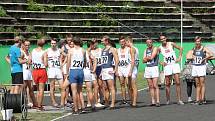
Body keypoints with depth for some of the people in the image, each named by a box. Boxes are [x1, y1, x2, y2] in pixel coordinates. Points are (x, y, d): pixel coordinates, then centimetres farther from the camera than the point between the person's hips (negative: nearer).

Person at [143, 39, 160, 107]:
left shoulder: (155, 49, -2)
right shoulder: (146, 50, 15)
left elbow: (151, 57, -14)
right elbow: (144, 60, 8)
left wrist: (146, 58, 3)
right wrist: (149, 58, -7)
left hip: (154, 68, -6)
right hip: (147, 68, 6)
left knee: (155, 86, -12)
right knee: (150, 86, 3)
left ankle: (157, 101, -15)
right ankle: (153, 101, 4)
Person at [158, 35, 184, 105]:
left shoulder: (171, 44, -1)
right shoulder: (160, 48, 0)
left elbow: (180, 48, 9)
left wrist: (179, 57, 0)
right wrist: (161, 63, -1)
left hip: (175, 64, -1)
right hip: (167, 66, 1)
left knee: (177, 83, -6)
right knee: (167, 84, 4)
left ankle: (179, 100, -6)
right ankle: (168, 100, 14)